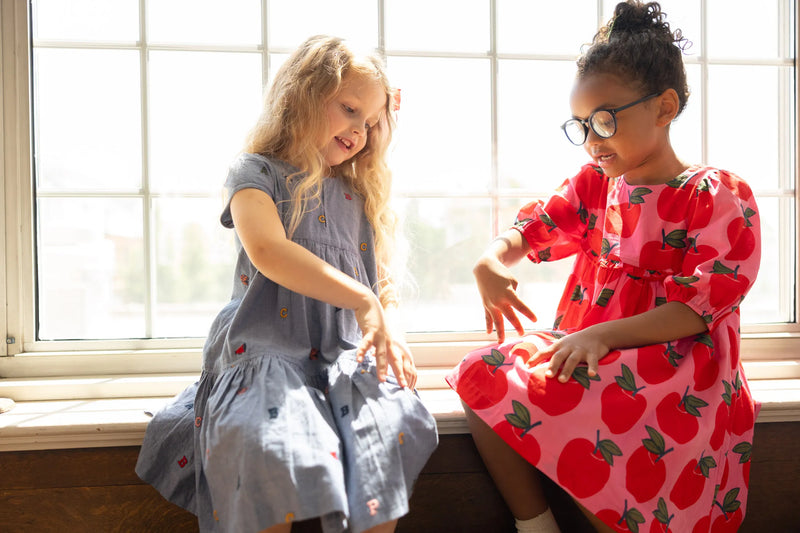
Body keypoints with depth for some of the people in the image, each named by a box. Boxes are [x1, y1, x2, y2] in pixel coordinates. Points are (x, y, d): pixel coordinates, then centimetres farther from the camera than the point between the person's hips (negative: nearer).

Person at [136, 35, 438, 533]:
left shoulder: (359, 195, 21)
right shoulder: (258, 173, 2)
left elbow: (381, 280, 21)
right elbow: (268, 252, -17)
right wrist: (362, 301, -19)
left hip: (344, 356, 5)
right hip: (266, 354, -4)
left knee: (394, 424, -24)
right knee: (273, 445, -32)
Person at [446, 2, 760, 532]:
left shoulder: (720, 197, -6)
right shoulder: (594, 185, 14)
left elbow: (698, 308, -14)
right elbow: (535, 226, 8)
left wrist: (603, 335, -26)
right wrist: (491, 260, -17)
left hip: (673, 363, -6)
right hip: (586, 350, 7)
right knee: (482, 374, -14)